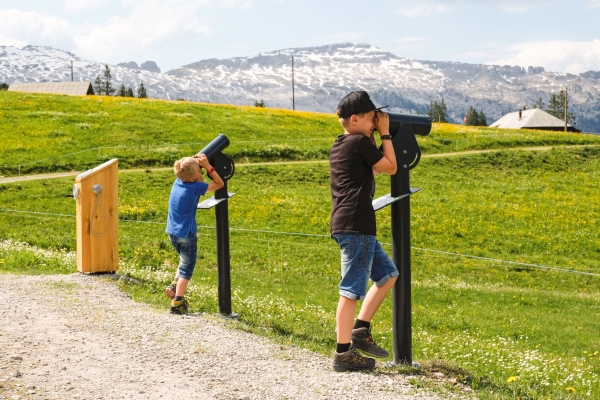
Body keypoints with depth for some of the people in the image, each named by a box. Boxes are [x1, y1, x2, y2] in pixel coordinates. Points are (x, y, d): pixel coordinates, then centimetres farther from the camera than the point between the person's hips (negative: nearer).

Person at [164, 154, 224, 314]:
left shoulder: (178, 182, 0)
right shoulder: (195, 187, -18)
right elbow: (219, 184, -7)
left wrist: (198, 164, 5)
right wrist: (207, 166, -10)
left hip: (172, 232, 7)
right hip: (186, 234, -7)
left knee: (185, 260, 28)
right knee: (187, 268, 5)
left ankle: (174, 286, 15)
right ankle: (177, 303, 3)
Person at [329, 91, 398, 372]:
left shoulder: (339, 146, 17)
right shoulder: (360, 142, -10)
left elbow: (374, 167, 28)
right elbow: (390, 168, -2)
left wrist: (373, 136, 22)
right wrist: (384, 133, 4)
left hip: (347, 225, 10)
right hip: (355, 225, -10)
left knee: (388, 274, 18)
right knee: (352, 289, -5)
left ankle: (360, 330, 16)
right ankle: (343, 353, -1)